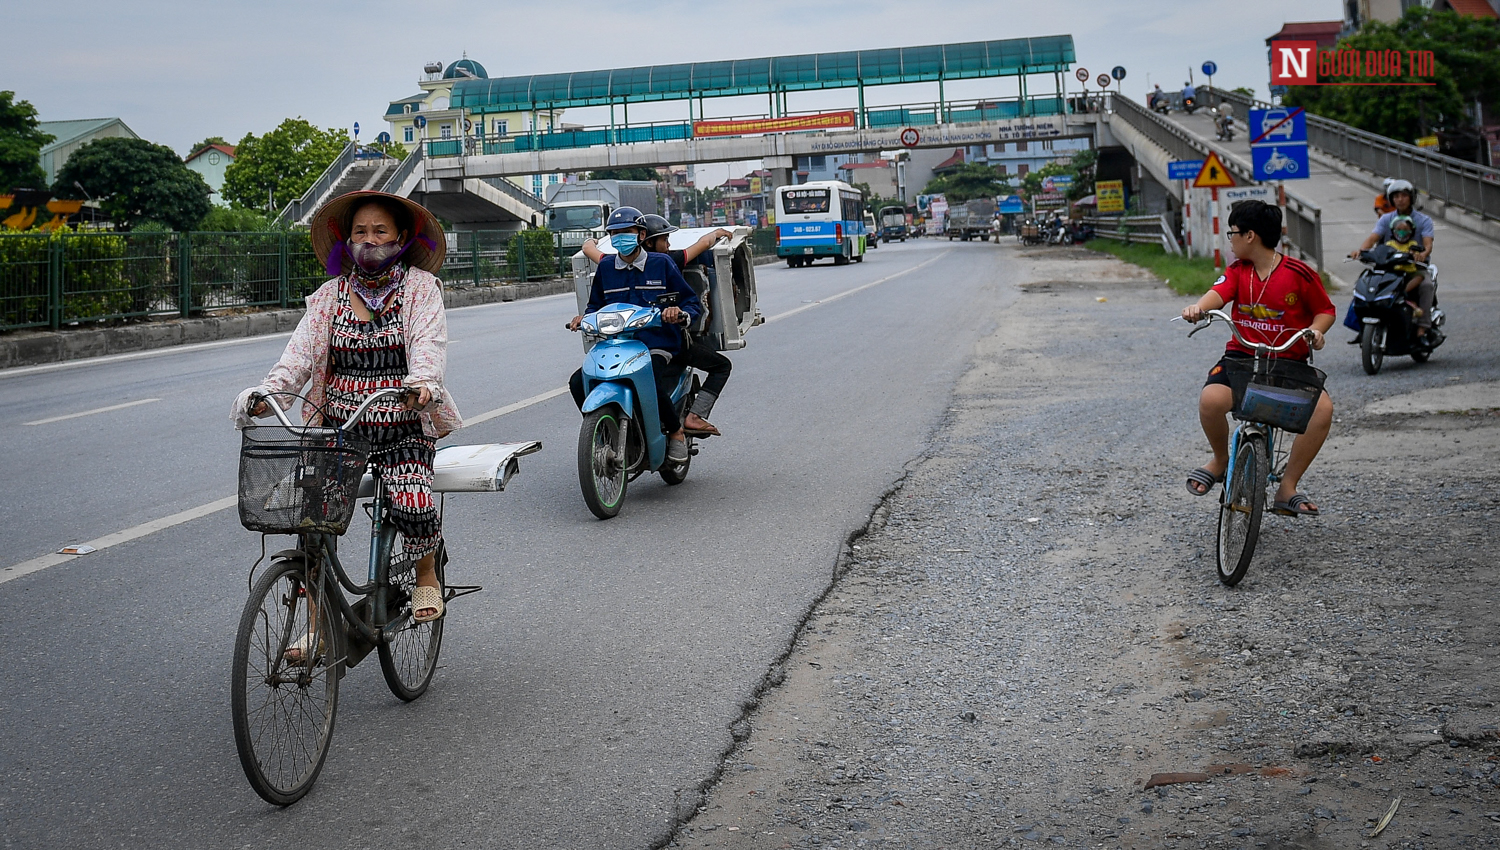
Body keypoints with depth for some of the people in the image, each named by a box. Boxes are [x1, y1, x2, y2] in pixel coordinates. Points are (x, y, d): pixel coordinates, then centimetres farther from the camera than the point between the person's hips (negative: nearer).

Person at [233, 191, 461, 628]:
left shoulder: (420, 286, 2)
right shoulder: (330, 295, 10)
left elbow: (428, 342, -14)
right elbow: (301, 351, -2)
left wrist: (423, 381, -36)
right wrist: (267, 391, -20)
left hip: (403, 432, -3)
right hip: (337, 429, 3)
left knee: (413, 509, -26)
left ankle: (426, 574, 8)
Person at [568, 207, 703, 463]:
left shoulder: (661, 264, 6)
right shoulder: (605, 268, 15)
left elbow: (693, 303, 6)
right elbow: (596, 305, 25)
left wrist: (680, 313, -17)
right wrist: (584, 317, 2)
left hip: (657, 347, -4)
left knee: (649, 385, -35)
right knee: (578, 382, -18)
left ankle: (676, 432, -7)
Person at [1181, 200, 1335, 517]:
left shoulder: (1299, 273, -3)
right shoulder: (1237, 271, 5)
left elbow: (1326, 310, 7)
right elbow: (1219, 292, -14)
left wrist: (1315, 330, -14)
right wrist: (1199, 307, -36)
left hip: (1289, 361, -1)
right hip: (1241, 356, 1)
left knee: (1323, 407, -28)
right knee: (1211, 399, -31)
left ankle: (1287, 488, -12)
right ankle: (1221, 460, 3)